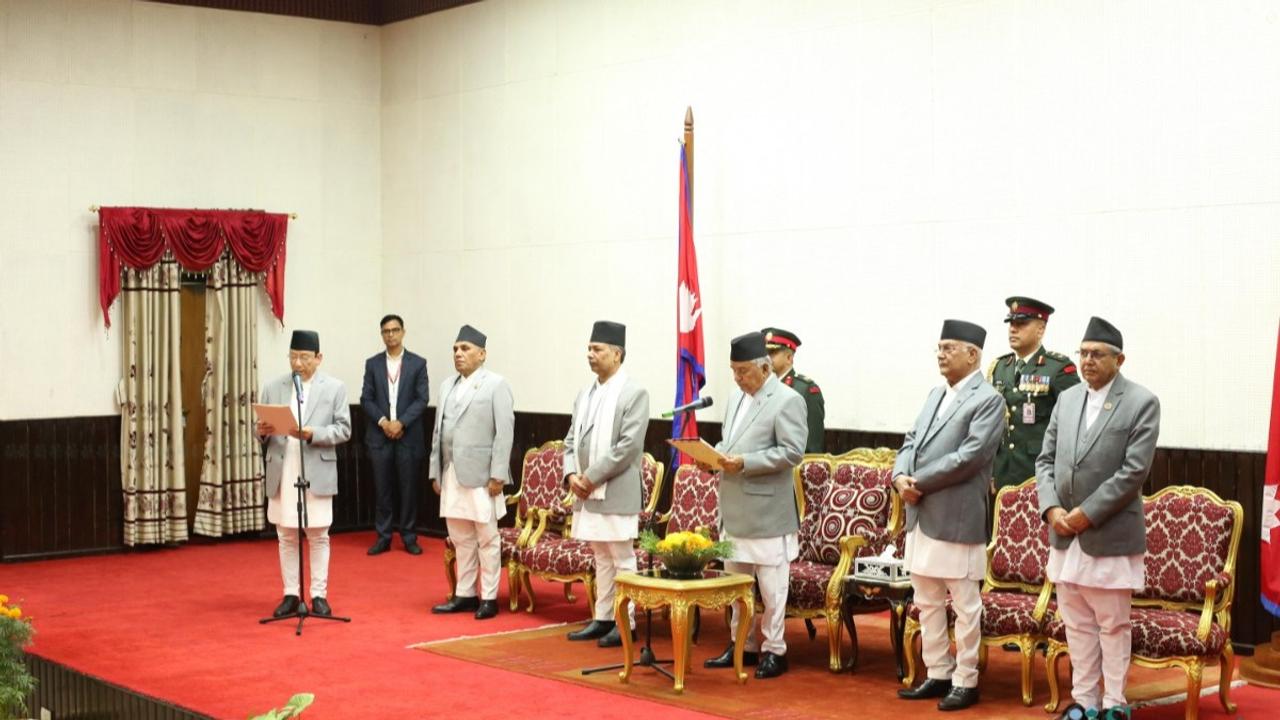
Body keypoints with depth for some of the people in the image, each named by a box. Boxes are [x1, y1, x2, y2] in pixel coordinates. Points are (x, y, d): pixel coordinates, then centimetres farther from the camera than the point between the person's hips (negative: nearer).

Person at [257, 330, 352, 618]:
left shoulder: (335, 388, 2)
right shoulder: (272, 388, 9)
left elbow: (343, 430, -3)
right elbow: (261, 428, 10)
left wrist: (312, 433, -18)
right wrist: (262, 430, -14)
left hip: (317, 473, -2)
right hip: (281, 474, 2)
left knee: (318, 536, 3)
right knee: (286, 537, 8)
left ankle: (319, 595, 10)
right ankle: (291, 594, 15)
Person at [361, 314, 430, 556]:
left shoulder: (418, 363, 3)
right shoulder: (372, 363, 8)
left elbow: (422, 399, -3)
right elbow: (366, 399, 4)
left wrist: (401, 423, -13)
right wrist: (383, 422, -11)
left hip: (409, 436, -1)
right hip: (379, 436, 1)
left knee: (409, 489, 2)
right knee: (383, 489, 4)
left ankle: (409, 537, 10)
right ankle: (383, 537, 10)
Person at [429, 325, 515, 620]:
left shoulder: (496, 384, -4)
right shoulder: (447, 386, 14)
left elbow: (504, 432, -9)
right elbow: (438, 431, 15)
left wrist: (498, 475, -14)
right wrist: (436, 472, 10)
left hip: (481, 475, -6)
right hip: (452, 474, 6)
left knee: (487, 539, 1)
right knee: (461, 540, 11)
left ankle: (489, 598, 7)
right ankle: (465, 594, 19)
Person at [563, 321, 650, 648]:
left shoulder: (634, 393, -9)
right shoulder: (585, 394, 13)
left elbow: (628, 446, -16)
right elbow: (571, 440, 15)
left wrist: (592, 477, -16)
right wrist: (572, 474, -2)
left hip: (616, 493, -7)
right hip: (587, 492, 7)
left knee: (622, 559, 1)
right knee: (601, 559, 14)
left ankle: (626, 622, 8)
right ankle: (602, 618, 20)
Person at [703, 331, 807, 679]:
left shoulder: (788, 401, -10)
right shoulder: (737, 397, 14)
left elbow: (792, 452, -17)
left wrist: (745, 462, -22)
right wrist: (716, 454, 1)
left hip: (767, 512, -8)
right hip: (734, 509, 8)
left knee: (771, 585, 0)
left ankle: (774, 650, 10)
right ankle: (743, 644, 25)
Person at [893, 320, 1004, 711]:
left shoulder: (988, 400, -9)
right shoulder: (935, 395, 16)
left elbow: (969, 456, -19)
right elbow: (911, 441, 14)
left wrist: (919, 482, -15)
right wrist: (901, 477, -6)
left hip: (957, 518, -8)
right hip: (921, 516, 8)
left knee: (964, 606, 3)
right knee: (927, 604, 14)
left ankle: (965, 682, 12)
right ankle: (938, 674, 25)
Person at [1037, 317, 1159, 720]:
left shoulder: (1141, 403, -7)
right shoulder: (1066, 400, 10)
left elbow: (1134, 471, -14)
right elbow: (1046, 460, 11)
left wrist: (1086, 513, -15)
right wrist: (1052, 508, -6)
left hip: (1110, 534, -5)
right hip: (1066, 534, 5)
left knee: (1113, 625, 4)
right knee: (1077, 625, 12)